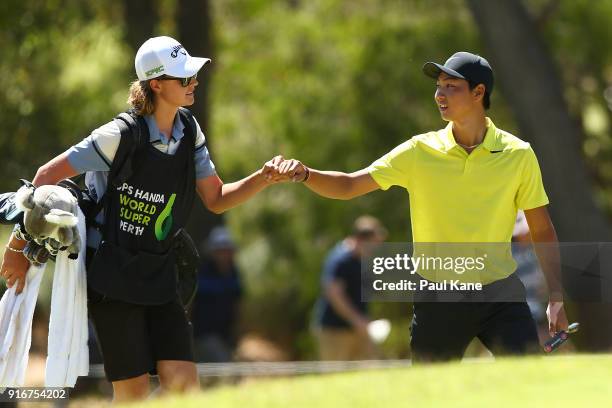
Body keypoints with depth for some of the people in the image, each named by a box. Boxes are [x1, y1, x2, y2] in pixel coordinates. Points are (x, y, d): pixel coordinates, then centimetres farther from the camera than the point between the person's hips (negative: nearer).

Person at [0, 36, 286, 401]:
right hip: (114, 280, -6)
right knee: (134, 392, -8)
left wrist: (263, 178, -6)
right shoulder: (121, 135, -17)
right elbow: (48, 176, -10)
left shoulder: (189, 132, 4)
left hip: (159, 277, 6)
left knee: (184, 383, -6)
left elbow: (216, 199, 12)